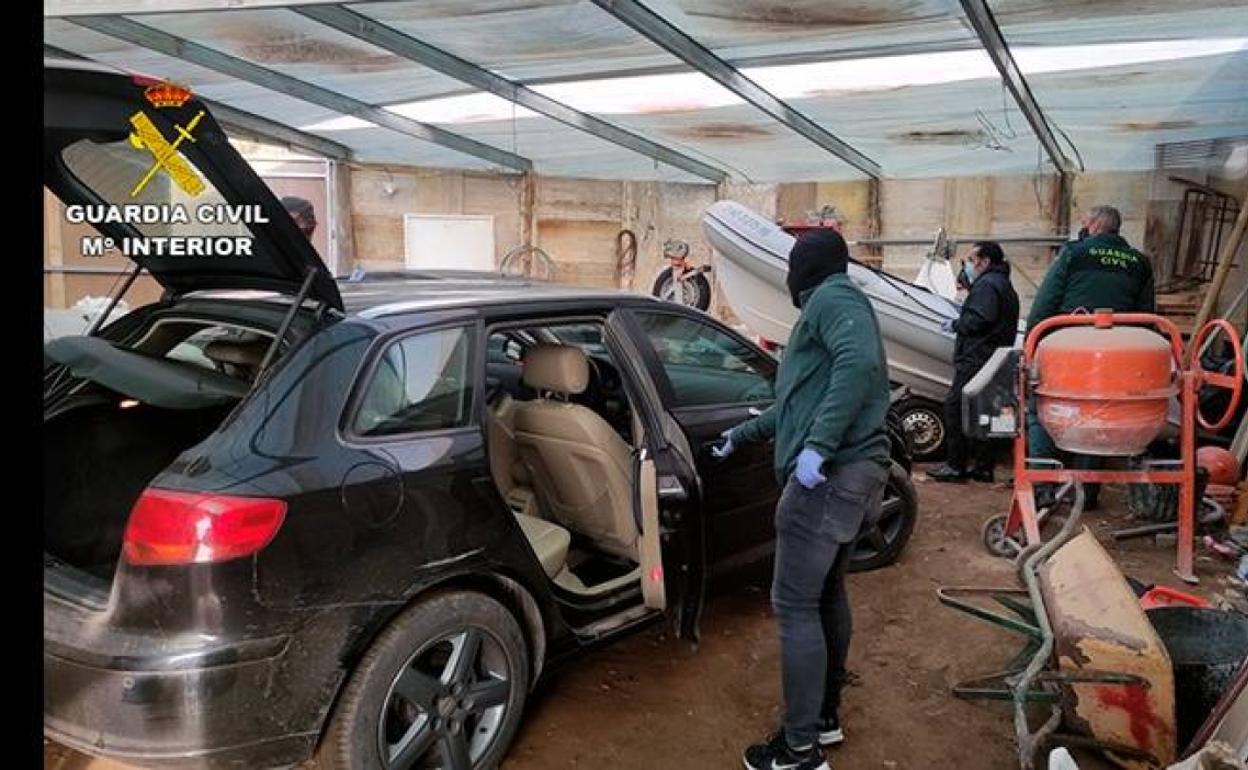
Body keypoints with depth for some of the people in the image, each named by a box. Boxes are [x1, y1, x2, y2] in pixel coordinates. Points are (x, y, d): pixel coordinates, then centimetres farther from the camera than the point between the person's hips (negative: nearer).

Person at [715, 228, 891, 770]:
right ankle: (825, 715, 33)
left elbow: (861, 360, -27)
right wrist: (741, 435, 41)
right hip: (852, 471, 11)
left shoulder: (831, 298, -6)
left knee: (795, 607, -6)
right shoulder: (833, 305, 25)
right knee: (826, 594, 20)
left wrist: (819, 445, -30)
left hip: (831, 473, -11)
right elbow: (798, 403, 32)